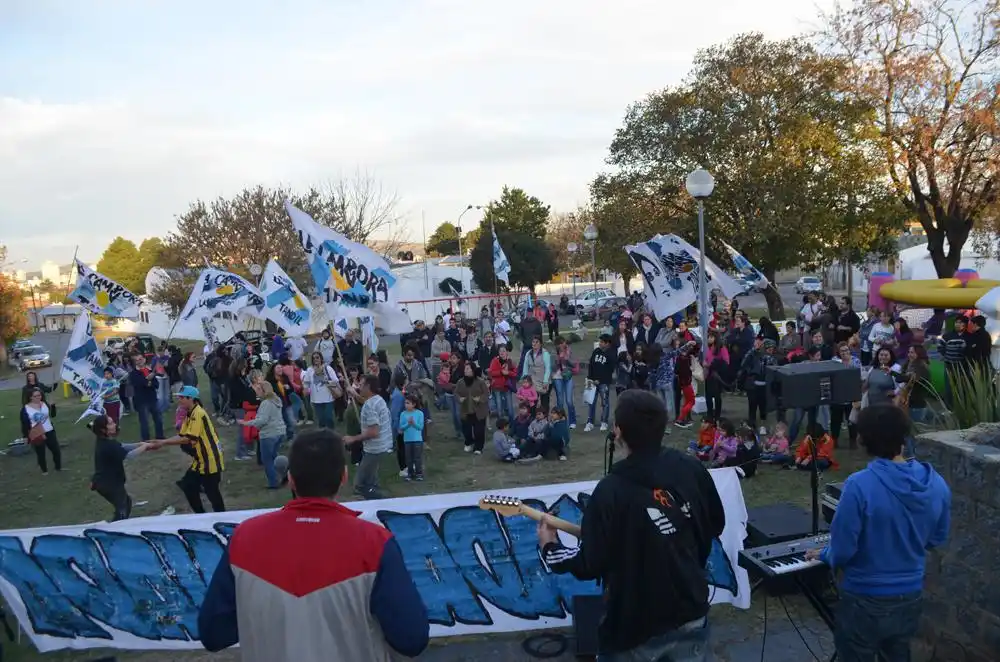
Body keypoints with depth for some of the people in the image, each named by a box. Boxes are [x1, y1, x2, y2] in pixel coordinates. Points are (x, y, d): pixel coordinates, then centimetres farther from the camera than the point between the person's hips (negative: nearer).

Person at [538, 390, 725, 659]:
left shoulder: (611, 490, -22)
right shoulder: (692, 469, -7)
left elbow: (590, 565, -19)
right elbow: (715, 526, 8)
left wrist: (550, 548, -1)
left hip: (635, 629, -4)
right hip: (691, 614, 5)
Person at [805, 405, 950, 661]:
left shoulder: (859, 485, -28)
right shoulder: (936, 484, -10)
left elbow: (842, 550, -21)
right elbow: (937, 539, 7)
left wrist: (825, 555, 0)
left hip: (865, 602, -4)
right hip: (910, 598, 5)